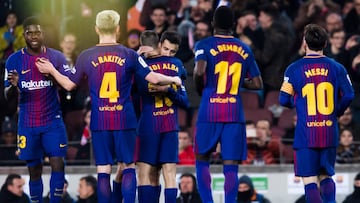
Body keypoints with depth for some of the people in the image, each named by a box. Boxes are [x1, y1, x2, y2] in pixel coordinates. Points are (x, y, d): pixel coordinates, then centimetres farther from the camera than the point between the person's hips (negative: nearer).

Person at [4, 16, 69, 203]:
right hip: (28, 123, 0)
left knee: (58, 163, -12)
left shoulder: (57, 57, 2)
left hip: (53, 121, 0)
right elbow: (8, 95, 3)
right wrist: (13, 86, -21)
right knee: (34, 170, 2)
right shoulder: (14, 60, 2)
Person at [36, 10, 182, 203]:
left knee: (103, 169, 3)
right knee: (127, 166, 8)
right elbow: (153, 78, -4)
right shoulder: (129, 55, -2)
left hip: (99, 122, 1)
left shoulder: (86, 56, 1)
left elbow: (69, 84, 9)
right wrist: (173, 80, 15)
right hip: (125, 121, -1)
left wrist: (51, 71, 27)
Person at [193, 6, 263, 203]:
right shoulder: (244, 49, 11)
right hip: (235, 114, 2)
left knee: (202, 159, 14)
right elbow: (257, 84, 12)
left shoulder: (205, 45, -1)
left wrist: (200, 89, 1)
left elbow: (199, 71, -18)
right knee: (231, 166, -1)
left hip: (209, 112, -2)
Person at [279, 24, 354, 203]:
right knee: (326, 177, 17)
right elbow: (349, 95, -2)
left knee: (310, 180, -2)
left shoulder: (294, 69, -3)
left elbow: (284, 100, -3)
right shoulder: (336, 68, 3)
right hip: (330, 133, 3)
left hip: (305, 134, -3)